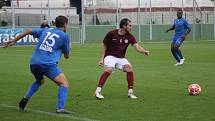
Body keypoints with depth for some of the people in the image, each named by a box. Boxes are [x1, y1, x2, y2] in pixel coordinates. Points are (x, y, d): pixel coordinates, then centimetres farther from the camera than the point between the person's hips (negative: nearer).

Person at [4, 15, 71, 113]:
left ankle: (26, 97, 16)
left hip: (34, 63, 6)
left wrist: (13, 41, 25)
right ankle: (60, 108, -19)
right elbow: (67, 56, 12)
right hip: (48, 64, -6)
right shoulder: (64, 36, 6)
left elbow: (29, 31, 19)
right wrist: (68, 48, 34)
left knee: (39, 81, 34)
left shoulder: (46, 30, 20)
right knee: (64, 83, -3)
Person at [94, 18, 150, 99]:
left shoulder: (129, 36, -2)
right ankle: (97, 92, -28)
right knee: (109, 69, -30)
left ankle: (130, 92, -9)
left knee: (129, 68, -21)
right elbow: (104, 47, -1)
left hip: (121, 58, 4)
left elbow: (136, 46, -16)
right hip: (110, 56, -4)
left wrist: (144, 51, -36)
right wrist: (102, 59, -8)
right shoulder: (111, 34, -10)